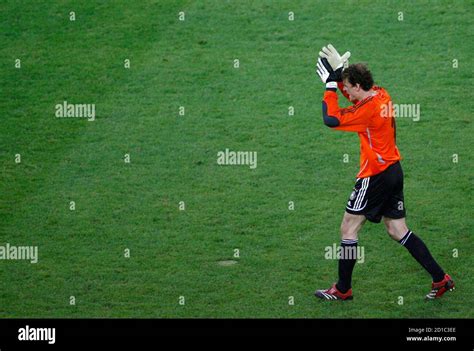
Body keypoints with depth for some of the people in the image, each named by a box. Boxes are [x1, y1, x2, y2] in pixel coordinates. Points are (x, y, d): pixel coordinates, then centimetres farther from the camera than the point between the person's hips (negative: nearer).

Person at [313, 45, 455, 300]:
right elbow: (354, 97, 25)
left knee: (348, 229, 0)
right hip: (394, 171, 9)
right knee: (397, 230, 13)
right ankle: (440, 279, 11)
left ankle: (343, 289, 7)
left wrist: (330, 85, -12)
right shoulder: (381, 94, 5)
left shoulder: (369, 108, -20)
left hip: (376, 175, -9)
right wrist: (339, 72, 12)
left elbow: (331, 119, -20)